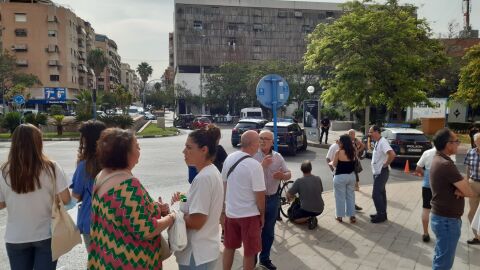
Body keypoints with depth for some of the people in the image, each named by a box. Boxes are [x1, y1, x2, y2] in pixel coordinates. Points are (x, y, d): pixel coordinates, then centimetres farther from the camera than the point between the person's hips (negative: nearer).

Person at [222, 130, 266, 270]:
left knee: (229, 247, 21)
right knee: (249, 252, 12)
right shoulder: (254, 165, -22)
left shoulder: (229, 158, -1)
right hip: (249, 214, -6)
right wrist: (262, 214, -4)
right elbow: (259, 194, -18)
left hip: (230, 211, 6)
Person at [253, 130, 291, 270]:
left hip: (273, 198, 5)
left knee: (269, 231, 17)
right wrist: (262, 165, -29)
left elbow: (288, 174, 7)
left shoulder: (278, 156, 4)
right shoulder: (252, 156, -10)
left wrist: (282, 175, -14)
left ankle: (265, 258, 35)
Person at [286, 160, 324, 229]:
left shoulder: (299, 181, -14)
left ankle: (308, 219, -4)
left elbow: (288, 195, -9)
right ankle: (312, 217, 10)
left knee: (292, 217, 20)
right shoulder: (318, 179, -2)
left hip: (307, 210, -6)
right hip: (319, 210, 6)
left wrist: (290, 198, 15)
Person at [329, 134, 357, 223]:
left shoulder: (339, 152, -15)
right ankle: (352, 216, 18)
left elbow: (334, 164, -6)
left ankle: (340, 216, 17)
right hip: (351, 176, 5)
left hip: (340, 177, -5)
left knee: (340, 196, 8)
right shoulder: (353, 152, -1)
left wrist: (331, 162, 19)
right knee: (351, 196, 15)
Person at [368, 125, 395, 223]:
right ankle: (382, 213, 25)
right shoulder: (377, 142, 11)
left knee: (376, 194, -7)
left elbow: (392, 154, -33)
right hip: (378, 172, 10)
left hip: (381, 172, -10)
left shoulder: (383, 142, -20)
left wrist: (386, 164, -21)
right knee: (381, 193, 15)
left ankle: (381, 215, 2)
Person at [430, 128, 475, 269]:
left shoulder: (439, 160, 7)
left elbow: (461, 185, 9)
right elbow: (470, 192, -20)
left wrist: (460, 189, -13)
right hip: (447, 220, -10)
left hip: (442, 217, 10)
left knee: (441, 258, 23)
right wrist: (463, 188, 0)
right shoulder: (446, 164, -24)